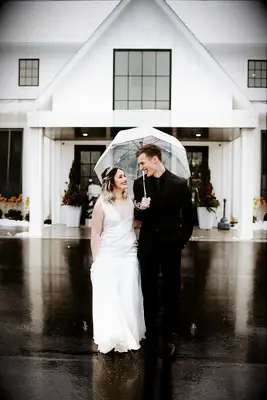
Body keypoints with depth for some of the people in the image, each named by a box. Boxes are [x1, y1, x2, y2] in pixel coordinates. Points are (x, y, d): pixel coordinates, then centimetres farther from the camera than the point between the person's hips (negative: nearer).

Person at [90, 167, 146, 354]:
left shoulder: (130, 200, 6)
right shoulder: (102, 203, -7)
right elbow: (95, 233, -6)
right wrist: (96, 260, -7)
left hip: (129, 255, 4)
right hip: (108, 256, -4)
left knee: (129, 297, 8)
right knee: (108, 298, 0)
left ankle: (128, 336, 23)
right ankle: (111, 338, 16)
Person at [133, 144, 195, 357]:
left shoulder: (179, 184, -8)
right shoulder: (139, 183, 0)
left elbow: (189, 216, 0)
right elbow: (138, 217, 5)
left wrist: (182, 241, -1)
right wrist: (140, 208, -17)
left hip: (170, 246, -2)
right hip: (148, 246, 2)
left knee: (171, 292, 9)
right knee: (149, 292, 12)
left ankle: (169, 337, 24)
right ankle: (150, 334, 28)